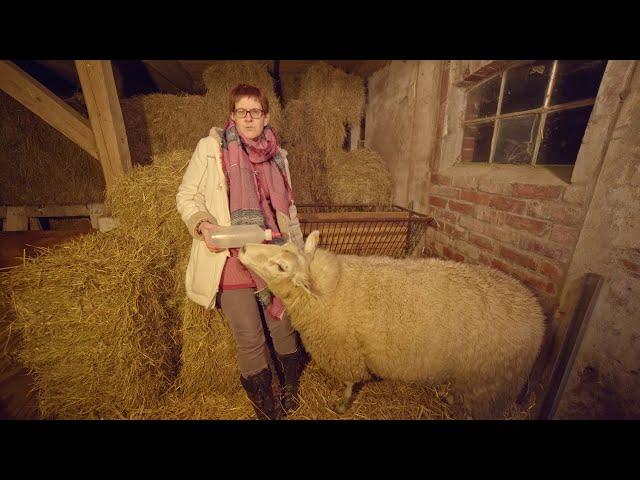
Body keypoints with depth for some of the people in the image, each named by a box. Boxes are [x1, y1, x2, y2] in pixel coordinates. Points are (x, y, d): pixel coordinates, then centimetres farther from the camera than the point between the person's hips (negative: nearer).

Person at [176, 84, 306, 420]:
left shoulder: (277, 156, 11)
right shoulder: (211, 147, 0)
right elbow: (186, 196, 3)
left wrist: (299, 254, 11)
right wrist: (202, 225, -18)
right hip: (231, 259, -3)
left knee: (284, 326, 13)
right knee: (250, 339, 6)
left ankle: (292, 387, 43)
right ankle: (263, 402, 37)